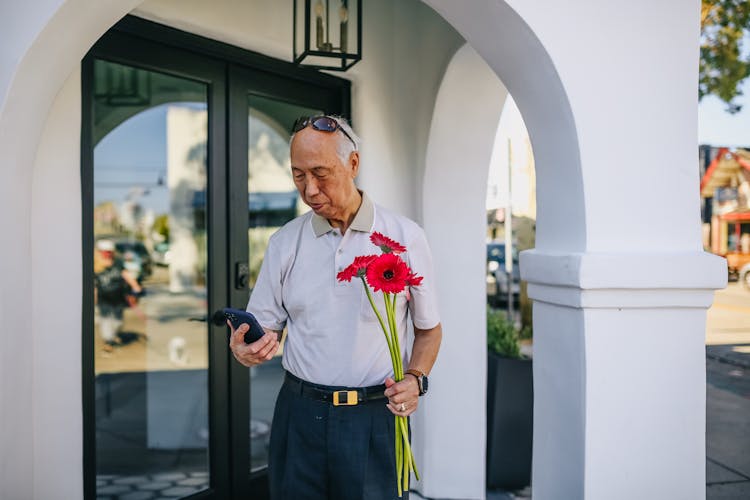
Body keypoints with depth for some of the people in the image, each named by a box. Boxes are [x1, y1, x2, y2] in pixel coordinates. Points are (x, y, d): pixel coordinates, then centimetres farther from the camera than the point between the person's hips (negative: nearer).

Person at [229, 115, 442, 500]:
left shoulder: (405, 238, -2)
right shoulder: (284, 242, 4)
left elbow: (429, 328, 6)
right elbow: (264, 326, 7)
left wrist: (415, 379, -10)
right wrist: (247, 349, -15)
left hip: (376, 414, -1)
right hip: (300, 412, 2)